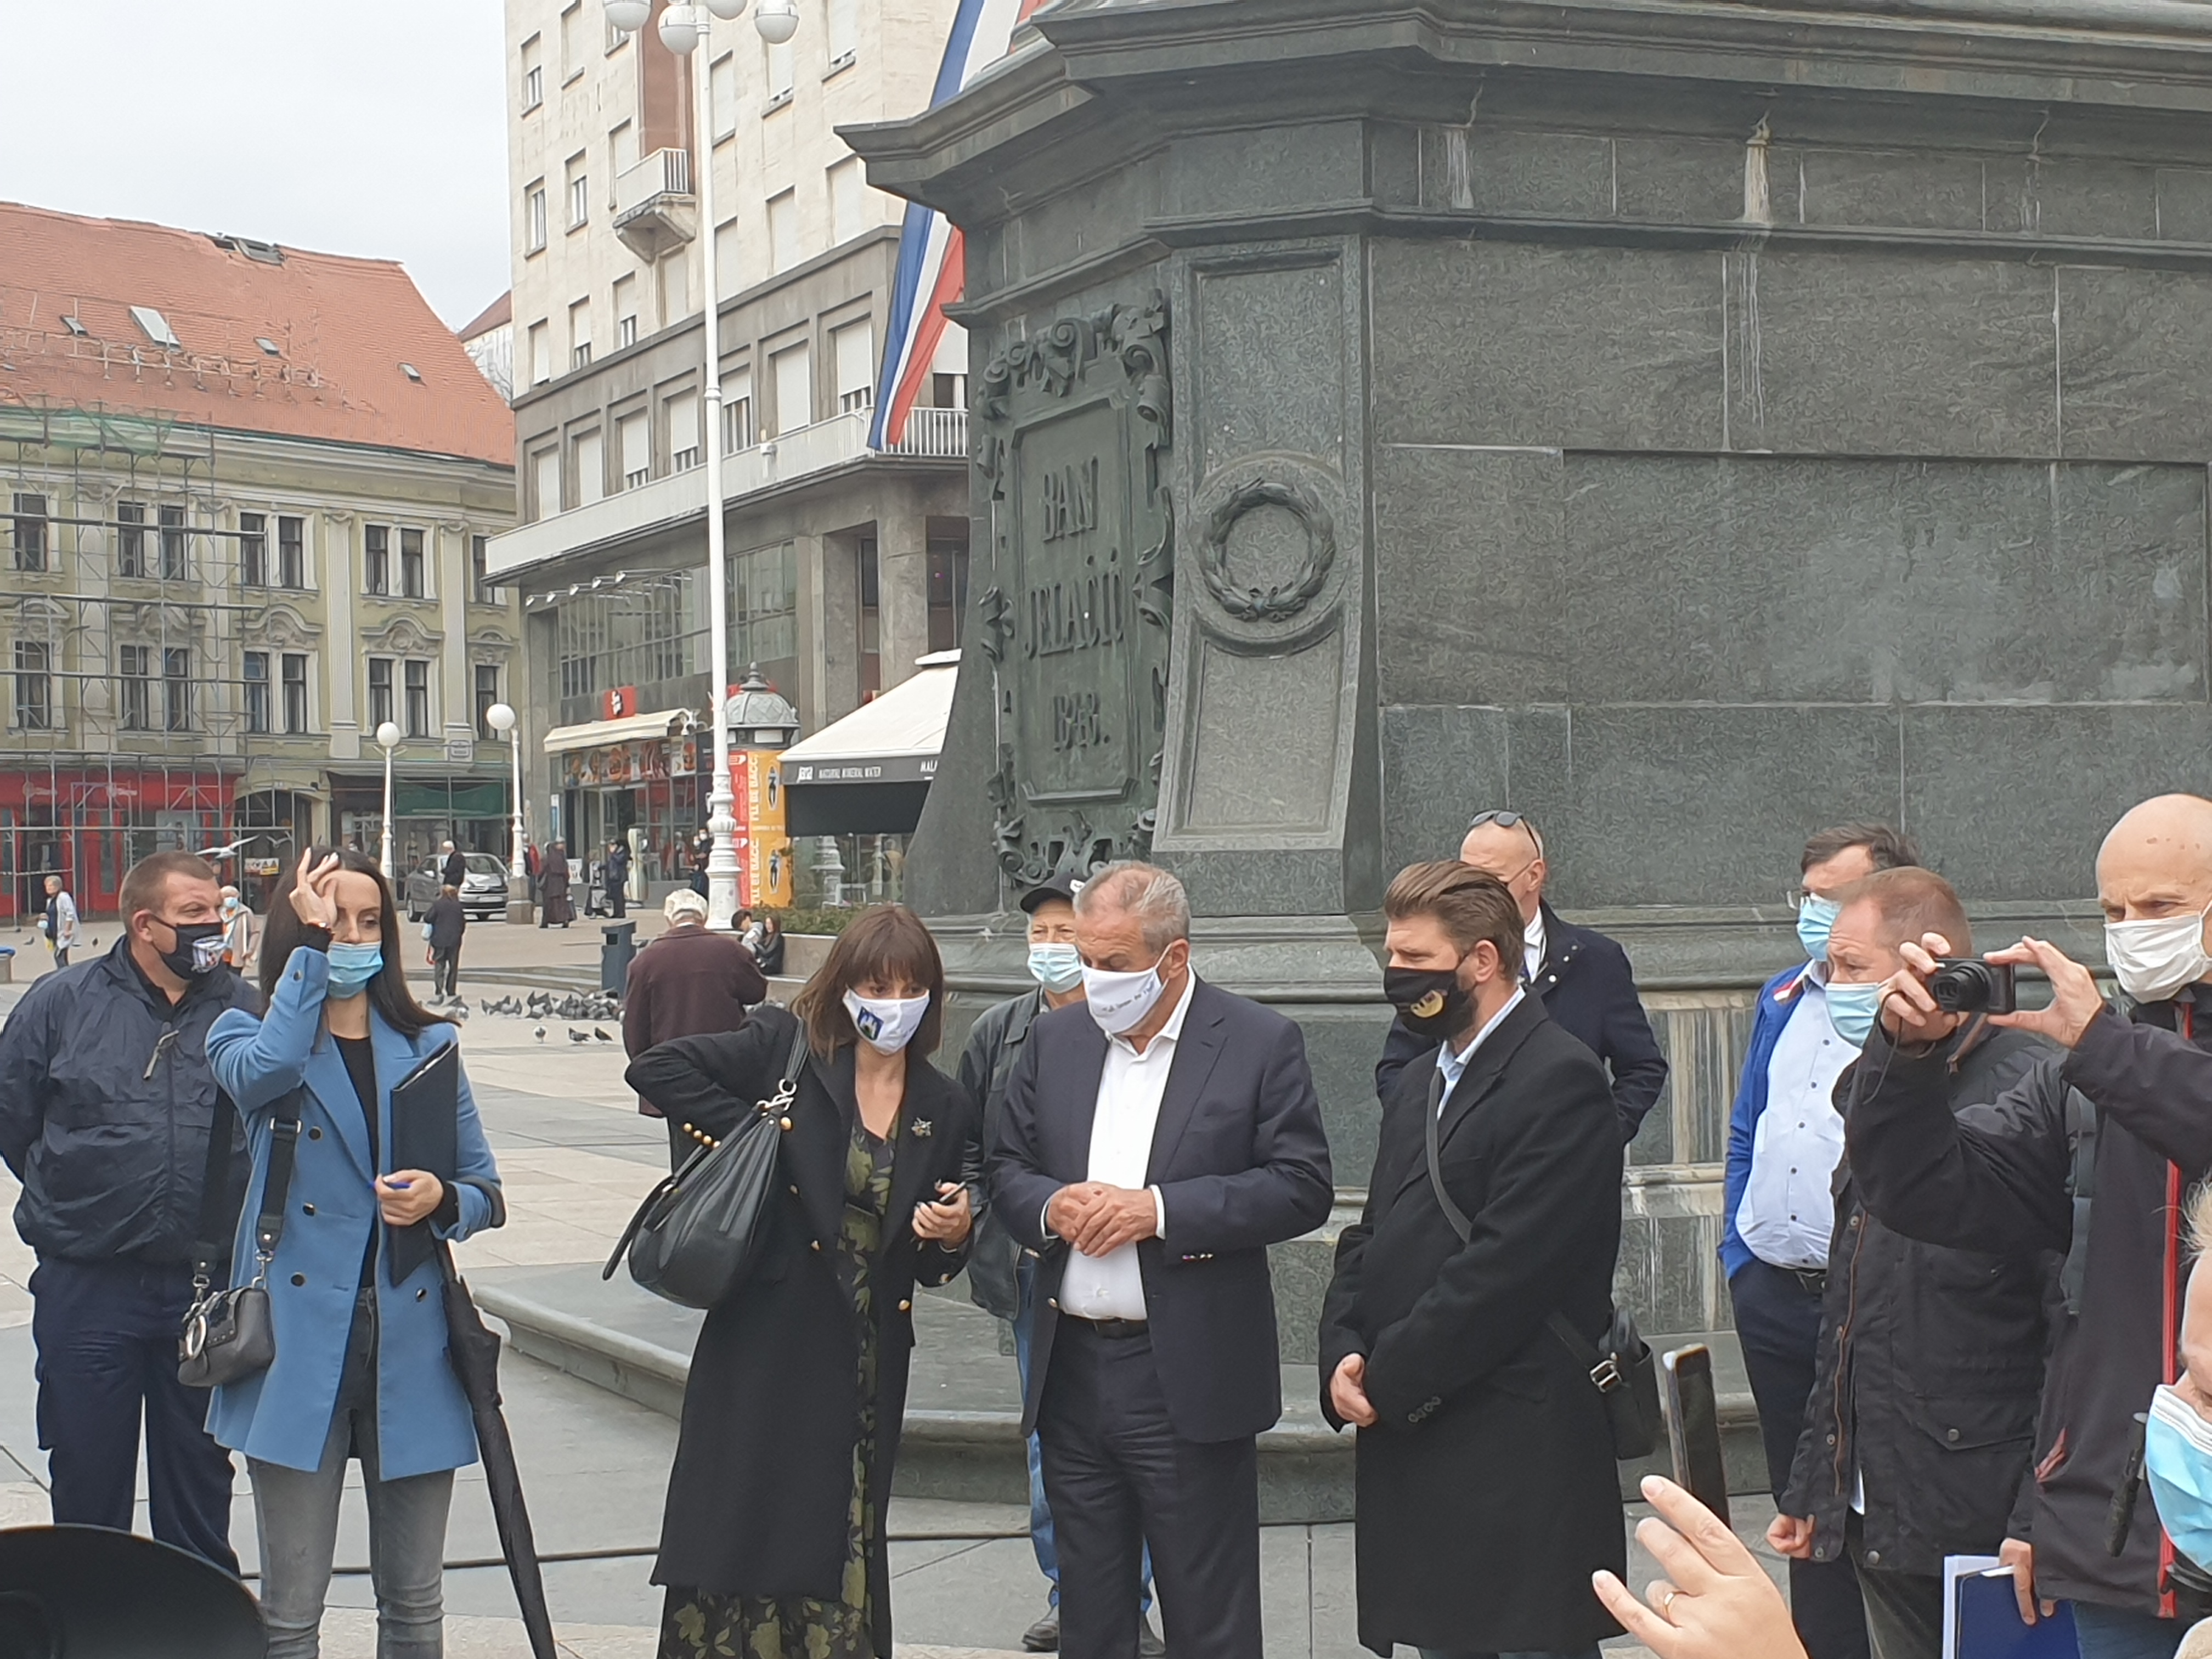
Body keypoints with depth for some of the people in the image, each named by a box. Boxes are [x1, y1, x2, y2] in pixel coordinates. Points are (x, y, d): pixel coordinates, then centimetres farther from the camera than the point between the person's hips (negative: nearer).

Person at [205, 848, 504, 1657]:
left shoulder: (428, 1044, 13)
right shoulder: (248, 1036, 5)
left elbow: (486, 1190, 13)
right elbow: (263, 1073, -22)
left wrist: (442, 1199, -10)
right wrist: (311, 943, -15)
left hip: (411, 1341, 3)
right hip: (300, 1339, -2)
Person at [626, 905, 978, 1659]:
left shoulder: (945, 1108, 8)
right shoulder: (786, 1046, -2)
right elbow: (655, 1068, -9)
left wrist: (953, 1237, -7)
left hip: (867, 1366, 3)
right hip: (766, 1350, -3)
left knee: (839, 1554, 7)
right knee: (739, 1538, 0)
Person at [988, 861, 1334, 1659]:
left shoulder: (1261, 1044, -5)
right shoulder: (1053, 1040, 9)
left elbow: (1301, 1188, -10)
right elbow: (1007, 1169, 13)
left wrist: (1160, 1210, -19)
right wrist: (1050, 1206, -10)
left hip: (1189, 1377, -4)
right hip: (1071, 1374, 5)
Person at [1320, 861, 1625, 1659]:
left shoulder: (1559, 1079, -12)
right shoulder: (1417, 1090, 19)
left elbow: (1506, 1268, -19)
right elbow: (1372, 1241, 17)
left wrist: (1387, 1381, -14)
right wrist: (1344, 1354, -1)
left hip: (1518, 1457, -9)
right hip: (1413, 1442, 9)